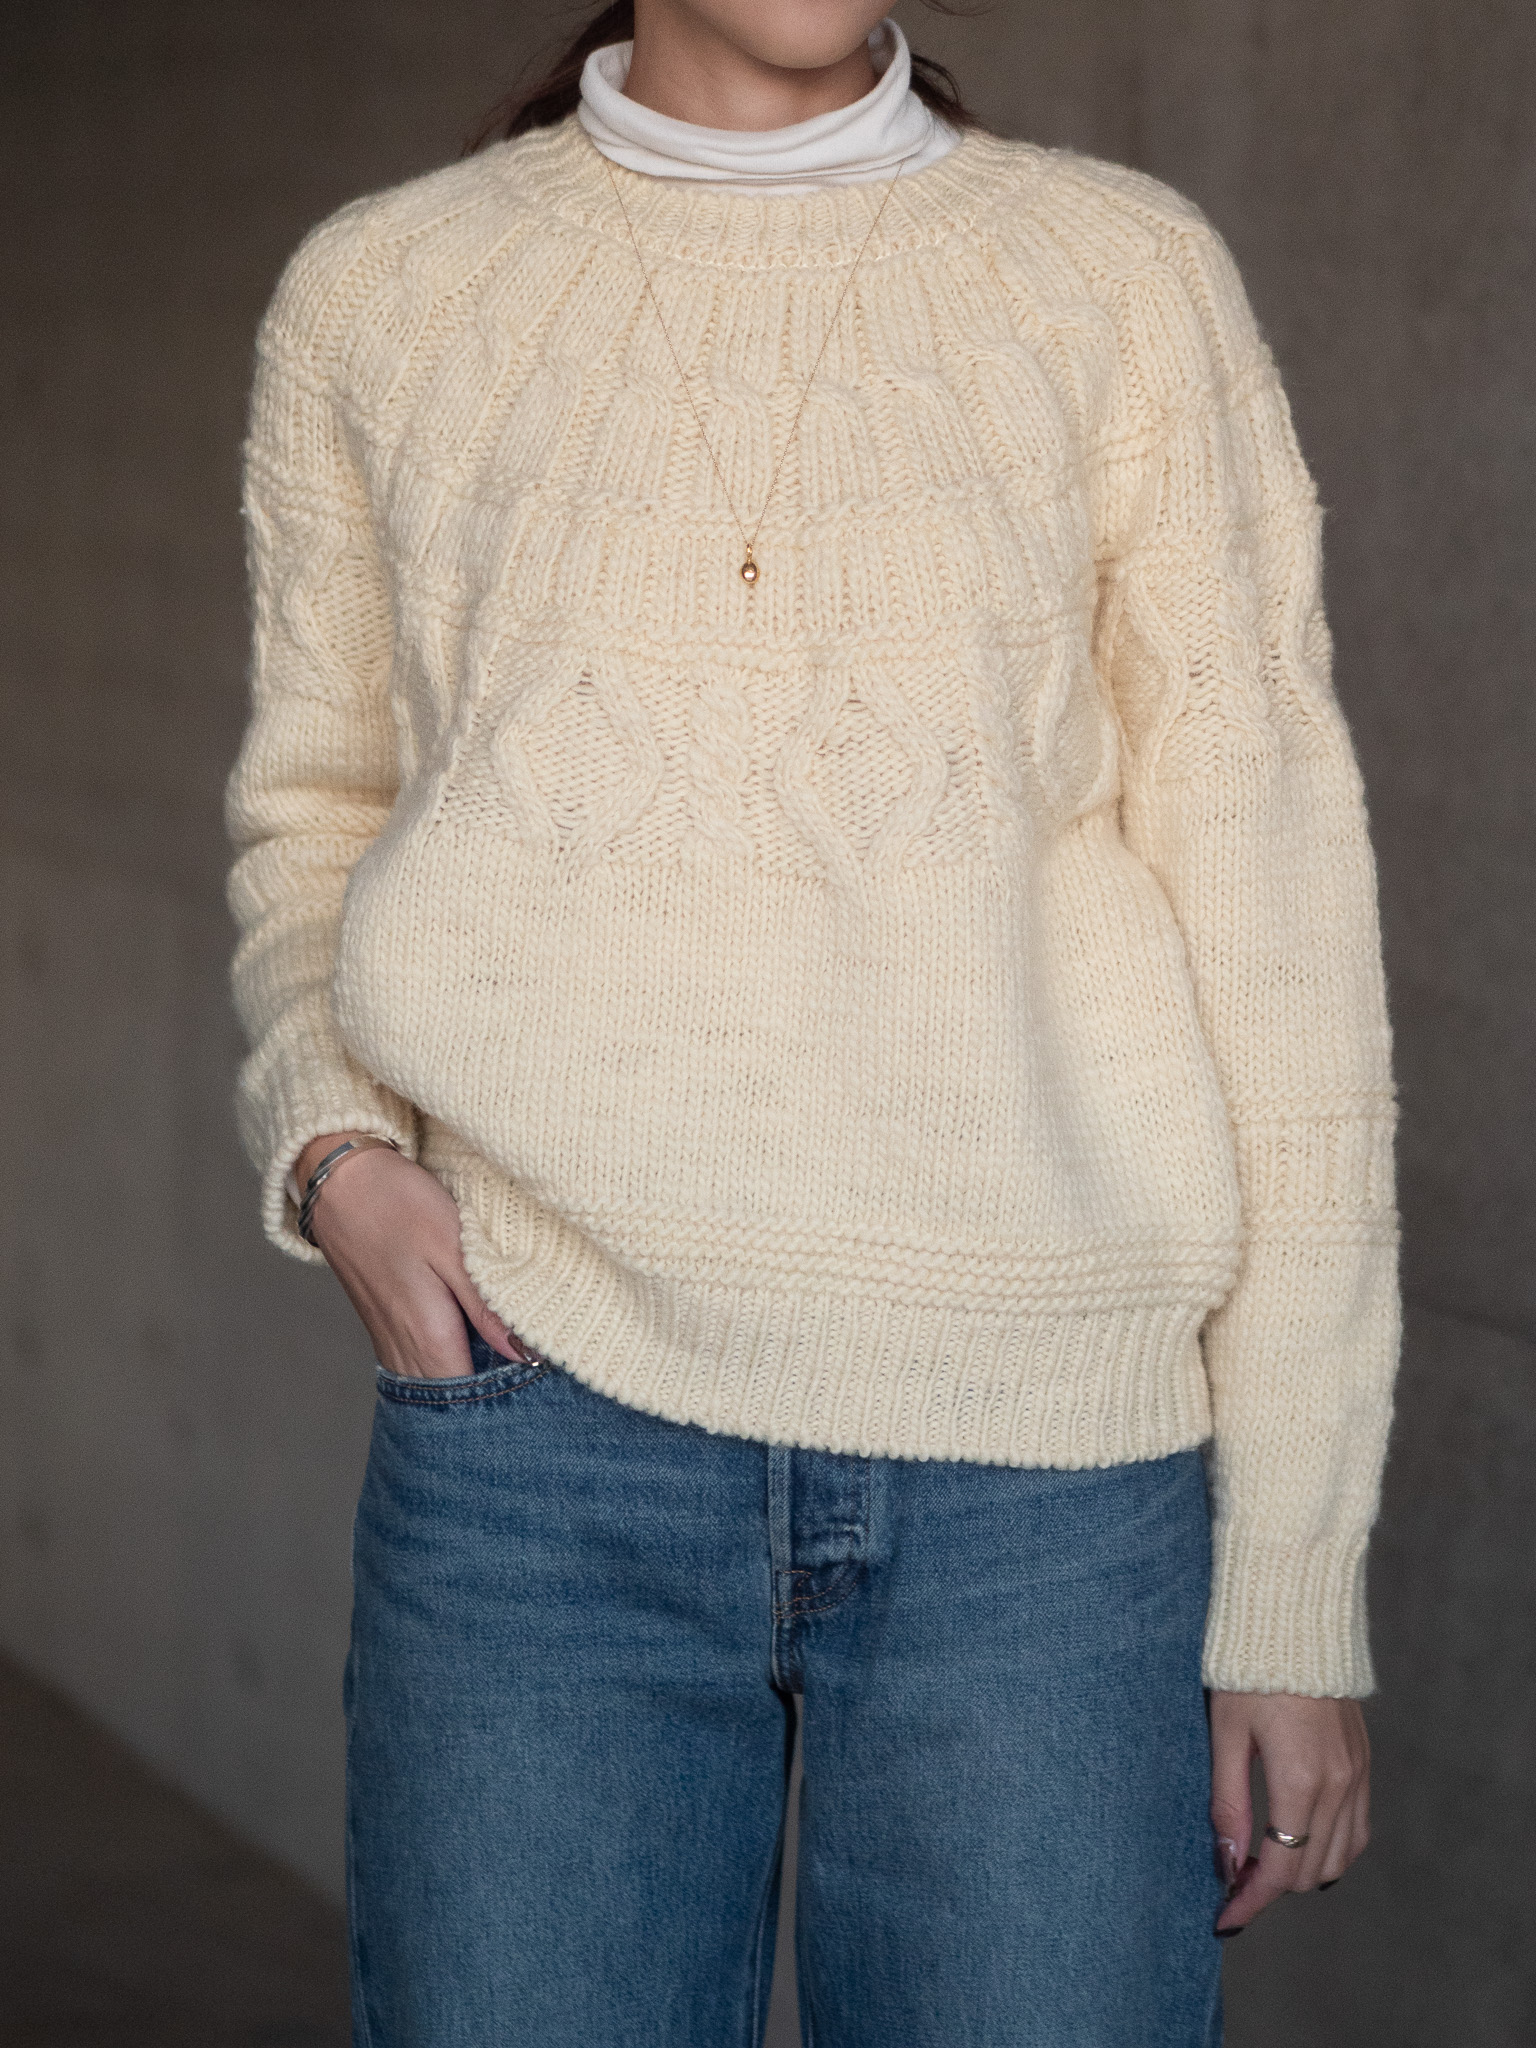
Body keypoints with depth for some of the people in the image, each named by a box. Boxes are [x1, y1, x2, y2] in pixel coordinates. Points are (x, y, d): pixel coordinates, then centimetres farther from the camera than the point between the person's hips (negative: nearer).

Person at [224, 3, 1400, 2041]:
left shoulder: (1128, 279, 3)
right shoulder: (379, 294, 8)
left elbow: (1271, 917, 2)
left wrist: (1297, 1585, -1)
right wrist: (329, 1143, -2)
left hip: (1045, 1481, -1)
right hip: (548, 1428, 1)